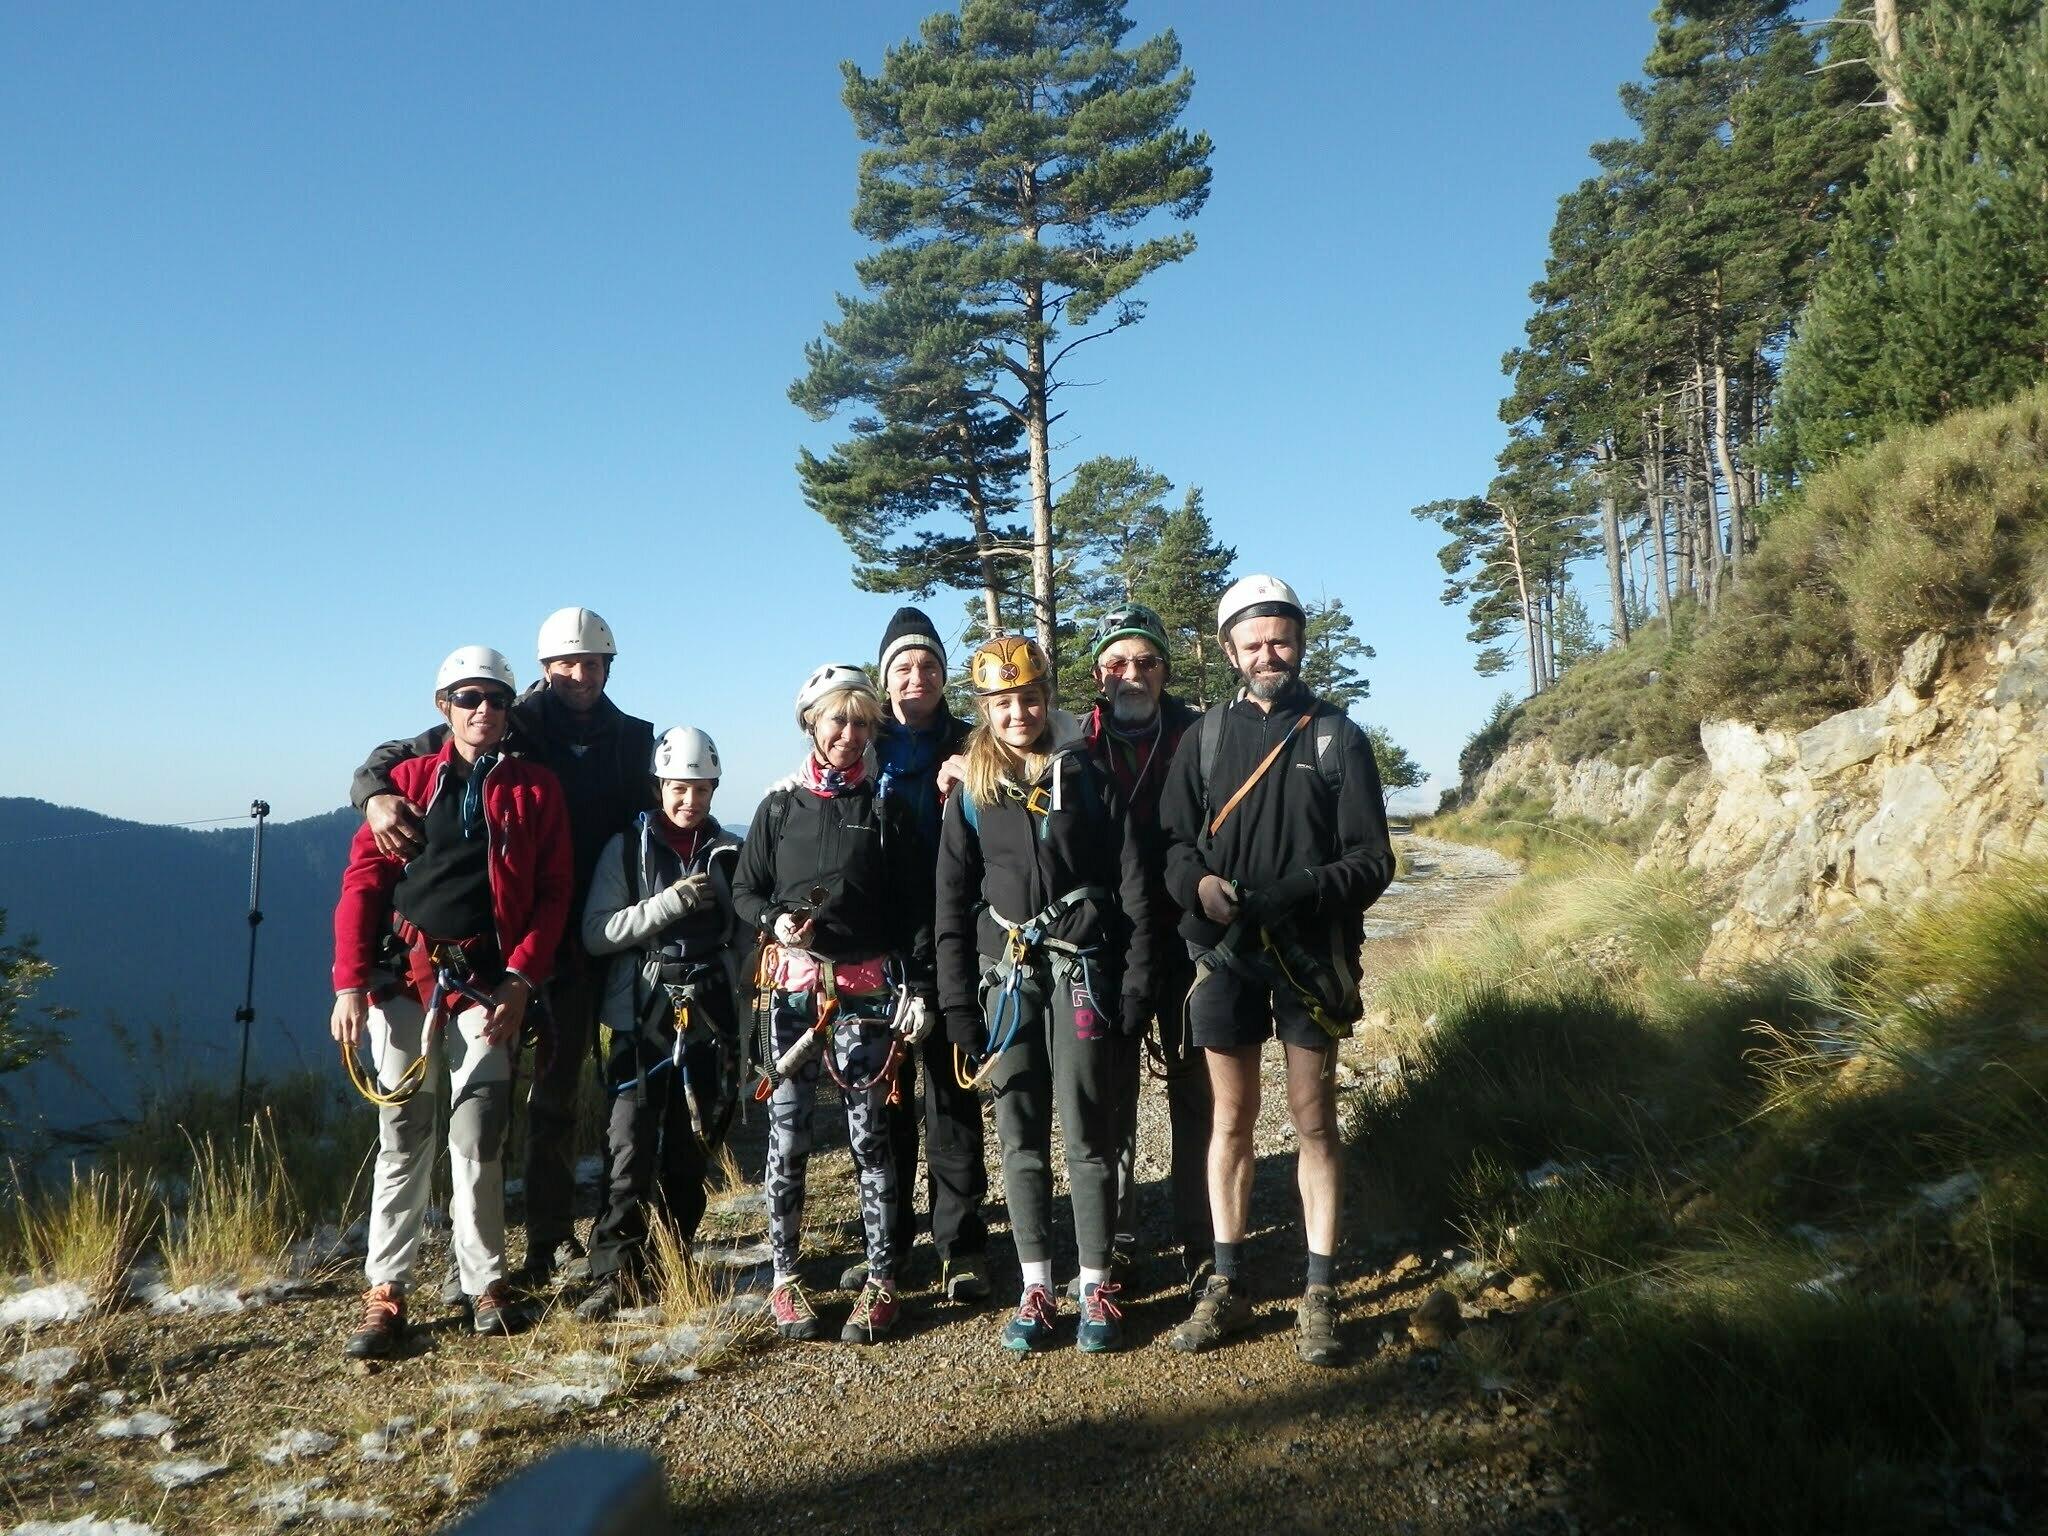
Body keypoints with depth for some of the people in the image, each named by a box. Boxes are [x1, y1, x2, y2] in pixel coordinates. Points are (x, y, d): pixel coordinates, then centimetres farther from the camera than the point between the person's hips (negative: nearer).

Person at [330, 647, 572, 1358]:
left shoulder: (535, 790, 7)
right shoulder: (407, 780, 9)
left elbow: (552, 895, 3)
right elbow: (363, 881, 4)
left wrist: (520, 980, -8)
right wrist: (350, 984, -5)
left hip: (487, 984, -1)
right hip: (403, 978, 1)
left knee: (477, 1141, 2)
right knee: (402, 1138, 5)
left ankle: (484, 1284, 16)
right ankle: (385, 1292, 14)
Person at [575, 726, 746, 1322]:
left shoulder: (730, 852, 8)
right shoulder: (627, 847, 2)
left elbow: (746, 936, 16)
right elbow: (596, 933, -7)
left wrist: (738, 995, 5)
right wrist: (670, 903, -16)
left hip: (709, 1020, 2)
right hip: (641, 1019, -2)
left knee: (691, 1150, 8)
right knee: (633, 1149, -8)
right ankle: (616, 1272, 2)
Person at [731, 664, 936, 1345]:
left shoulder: (886, 809, 6)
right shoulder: (779, 808, 8)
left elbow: (915, 908, 5)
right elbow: (744, 890, 13)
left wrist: (917, 987, -3)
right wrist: (775, 920, -8)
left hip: (867, 989, -1)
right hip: (793, 988, 1)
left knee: (868, 1133, 1)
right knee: (787, 1134, 1)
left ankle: (881, 1281, 10)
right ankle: (784, 1278, 14)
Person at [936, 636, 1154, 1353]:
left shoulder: (1086, 780, 4)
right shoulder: (971, 794, 9)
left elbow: (1132, 889, 1)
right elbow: (952, 908, 8)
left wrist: (1136, 987, -5)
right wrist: (959, 1008, 2)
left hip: (1080, 972, -2)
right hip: (1005, 975, 2)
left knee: (1087, 1131, -1)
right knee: (1020, 1136, 7)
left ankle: (1096, 1287, 11)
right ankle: (1036, 1288, 17)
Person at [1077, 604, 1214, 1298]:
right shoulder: (1078, 745, 3)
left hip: (1183, 937, -1)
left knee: (1193, 1088, 5)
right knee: (1111, 1091, 9)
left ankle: (1199, 1243, 15)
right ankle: (1115, 1237, 22)